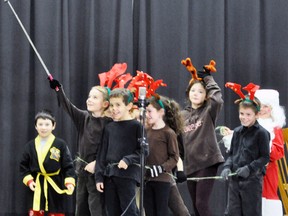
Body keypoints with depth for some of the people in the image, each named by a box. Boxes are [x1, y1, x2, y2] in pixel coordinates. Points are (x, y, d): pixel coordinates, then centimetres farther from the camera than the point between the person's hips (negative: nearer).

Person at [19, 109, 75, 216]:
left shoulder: (60, 144, -7)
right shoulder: (30, 145, 0)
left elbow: (68, 165, -7)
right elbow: (23, 165, 6)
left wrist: (70, 182, -19)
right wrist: (28, 180, -8)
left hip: (55, 185, -2)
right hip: (37, 185, 2)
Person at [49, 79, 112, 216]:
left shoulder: (109, 124, -11)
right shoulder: (84, 117, 8)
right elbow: (67, 106, -3)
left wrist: (96, 163, -19)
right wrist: (58, 89, -15)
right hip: (83, 170, 7)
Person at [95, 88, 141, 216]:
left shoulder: (136, 126, -3)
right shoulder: (109, 128, 12)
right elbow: (102, 153, 13)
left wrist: (127, 160, -19)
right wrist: (99, 177, 7)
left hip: (128, 175, -6)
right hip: (109, 176, 6)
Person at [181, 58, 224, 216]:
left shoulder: (209, 112, -1)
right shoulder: (183, 115, 13)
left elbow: (217, 99, -22)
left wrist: (207, 78, -11)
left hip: (207, 162, -6)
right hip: (190, 165, 6)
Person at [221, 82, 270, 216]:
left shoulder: (261, 133, -8)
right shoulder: (237, 132, 11)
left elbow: (265, 157, -9)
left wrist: (249, 168, -18)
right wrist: (227, 167, -2)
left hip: (252, 180, -6)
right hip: (234, 179, 6)